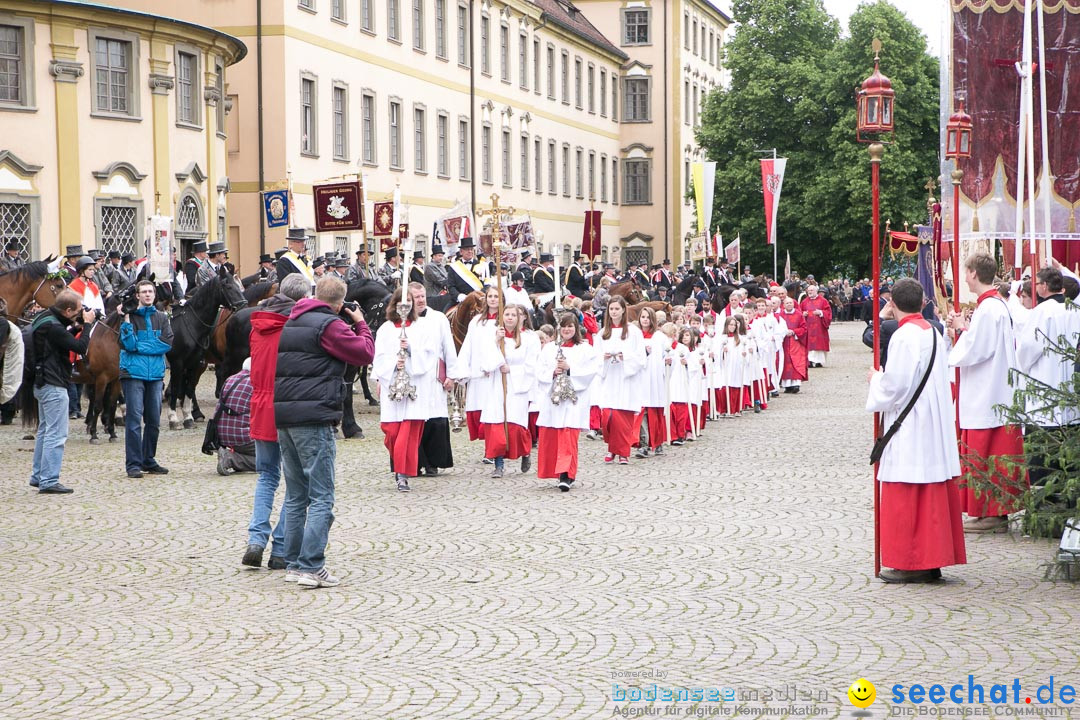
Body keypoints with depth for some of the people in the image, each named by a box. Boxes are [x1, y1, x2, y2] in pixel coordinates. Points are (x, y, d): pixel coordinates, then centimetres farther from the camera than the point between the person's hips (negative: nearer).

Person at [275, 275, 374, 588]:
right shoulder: (329, 325, -10)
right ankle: (311, 566, -10)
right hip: (313, 420, -8)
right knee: (322, 497, -5)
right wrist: (360, 324, 10)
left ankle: (293, 564, 17)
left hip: (283, 416, 8)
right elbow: (366, 353, -9)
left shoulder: (289, 323, 15)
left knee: (296, 496, 15)